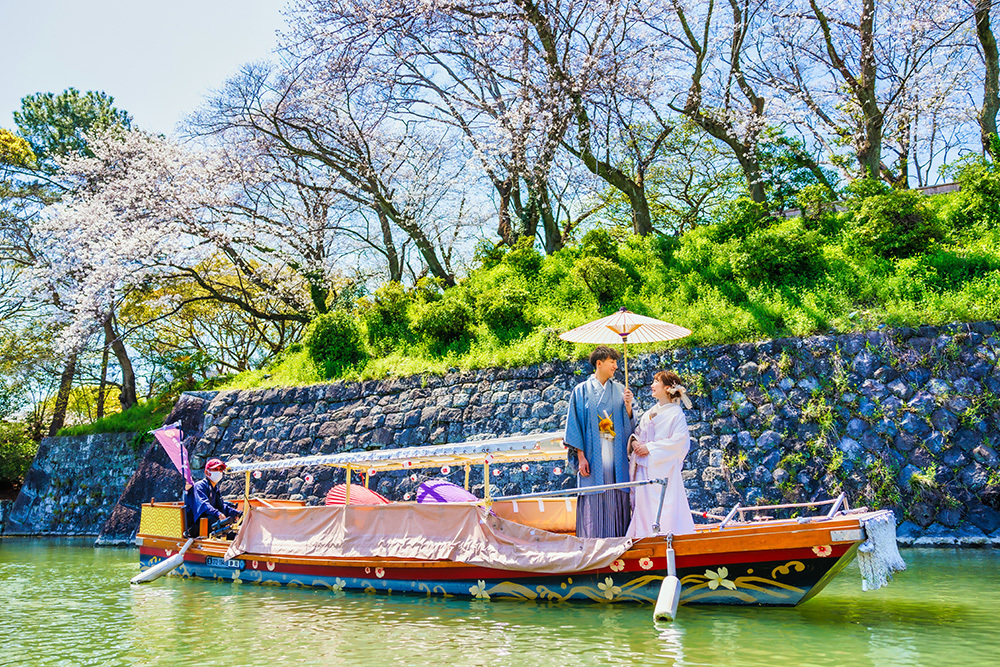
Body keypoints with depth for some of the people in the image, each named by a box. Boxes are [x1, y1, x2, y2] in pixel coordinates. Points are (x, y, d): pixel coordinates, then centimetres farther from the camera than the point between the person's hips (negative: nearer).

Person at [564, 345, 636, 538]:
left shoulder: (619, 390, 12)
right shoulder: (581, 391, 3)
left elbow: (628, 424, 11)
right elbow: (575, 424, -1)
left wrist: (628, 405, -8)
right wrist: (581, 456, -9)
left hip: (616, 456, 3)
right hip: (593, 457, -3)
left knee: (618, 501, 1)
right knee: (593, 501, -4)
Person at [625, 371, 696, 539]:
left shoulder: (675, 413, -5)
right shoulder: (649, 413, 17)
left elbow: (678, 440, -16)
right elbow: (637, 432, 20)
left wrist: (649, 447, -16)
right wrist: (634, 442, -4)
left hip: (663, 470, -7)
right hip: (645, 469, 7)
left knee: (665, 510, -8)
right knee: (644, 508, 5)